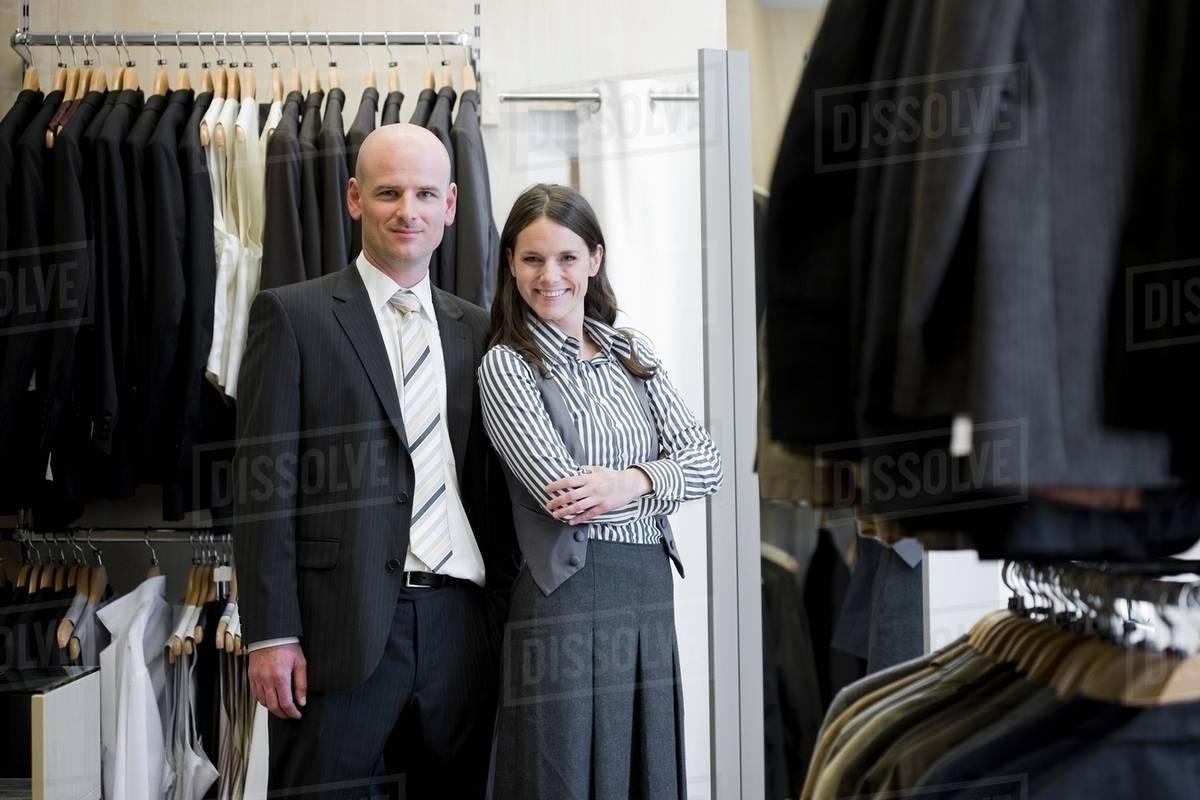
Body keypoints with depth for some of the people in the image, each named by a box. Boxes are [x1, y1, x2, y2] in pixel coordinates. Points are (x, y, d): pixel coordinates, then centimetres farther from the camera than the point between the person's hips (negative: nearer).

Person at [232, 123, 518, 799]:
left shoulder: (476, 329, 14)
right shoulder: (293, 316, 1)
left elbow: (496, 489, 15)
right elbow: (265, 485, -4)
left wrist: (507, 617, 8)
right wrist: (271, 635, -10)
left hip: (461, 623, 4)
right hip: (341, 628, -4)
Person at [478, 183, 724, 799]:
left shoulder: (633, 354, 13)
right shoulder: (506, 365, -2)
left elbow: (707, 460, 4)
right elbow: (561, 490, -13)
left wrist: (633, 482, -14)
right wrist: (665, 480, -4)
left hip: (652, 594, 5)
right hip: (567, 600, -5)